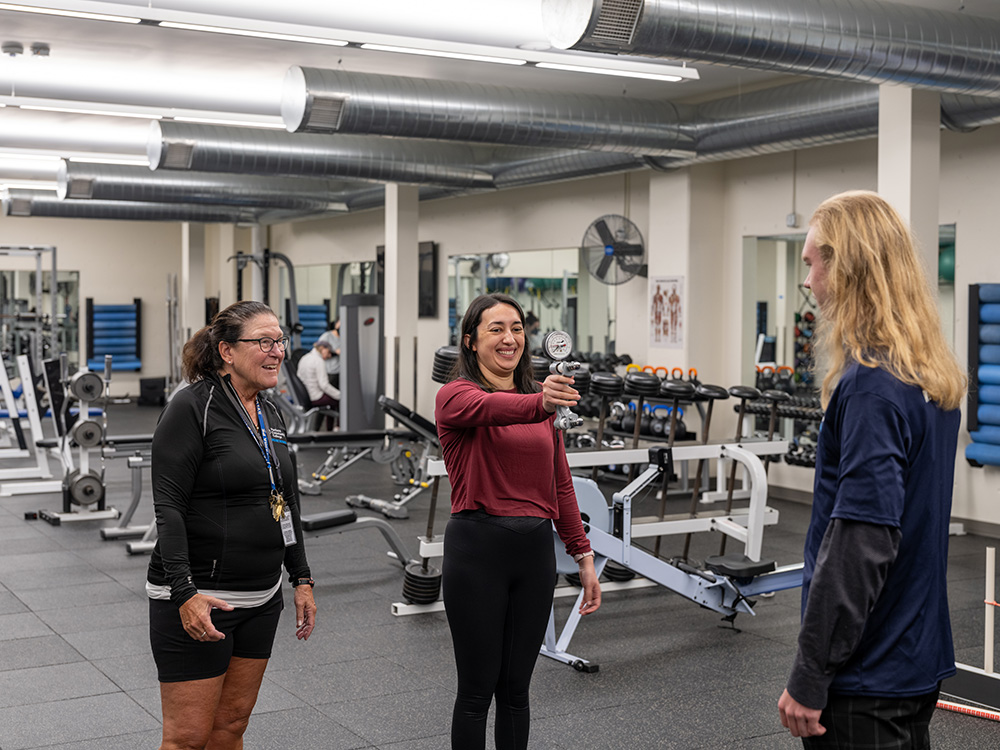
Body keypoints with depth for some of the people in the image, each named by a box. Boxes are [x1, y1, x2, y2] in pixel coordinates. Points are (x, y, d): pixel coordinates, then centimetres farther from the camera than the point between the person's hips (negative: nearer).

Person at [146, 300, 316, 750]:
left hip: (261, 598, 7)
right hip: (196, 600, -7)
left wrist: (301, 579, 15)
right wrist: (184, 593, -24)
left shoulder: (270, 415, 11)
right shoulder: (192, 407, -13)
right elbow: (168, 507, -18)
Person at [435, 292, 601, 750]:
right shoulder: (455, 395, -6)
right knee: (477, 690, 4)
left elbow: (560, 484, 14)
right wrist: (539, 403, -51)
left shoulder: (541, 402, 12)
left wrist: (583, 555, 8)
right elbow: (489, 408, -31)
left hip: (536, 549, 5)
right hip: (477, 546, -5)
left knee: (516, 688, 14)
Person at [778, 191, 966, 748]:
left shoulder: (873, 384, -21)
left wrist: (810, 676, -20)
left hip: (868, 676, -9)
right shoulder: (934, 375, 8)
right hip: (918, 659, 9)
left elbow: (862, 540, -25)